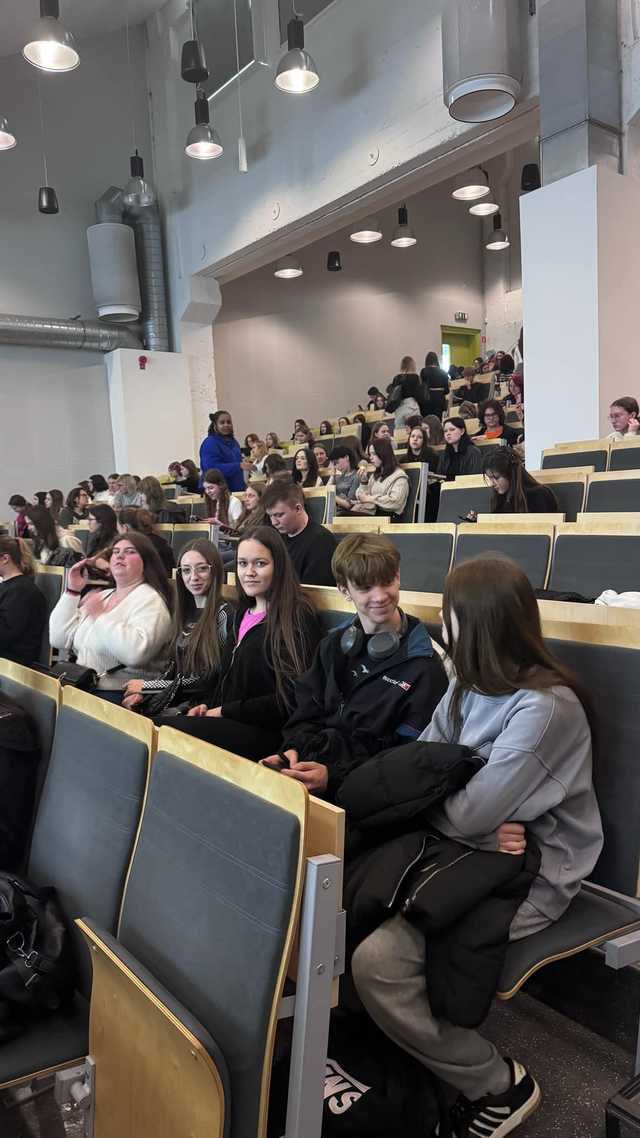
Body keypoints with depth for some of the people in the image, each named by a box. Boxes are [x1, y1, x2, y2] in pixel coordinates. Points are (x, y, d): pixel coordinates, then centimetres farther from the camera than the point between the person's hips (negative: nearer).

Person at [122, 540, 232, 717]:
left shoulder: (224, 614, -11)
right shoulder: (184, 611, 12)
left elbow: (209, 681, -13)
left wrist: (146, 686, -8)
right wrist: (142, 693, -3)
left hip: (199, 706, -6)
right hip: (173, 698, 7)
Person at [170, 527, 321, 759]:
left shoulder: (297, 617, -7)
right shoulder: (243, 614, 18)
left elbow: (291, 699, -12)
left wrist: (225, 711, -9)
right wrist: (208, 706, 4)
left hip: (266, 731, -7)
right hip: (229, 722, 7)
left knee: (175, 731, -29)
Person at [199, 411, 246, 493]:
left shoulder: (233, 442, 15)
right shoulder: (210, 443, -11)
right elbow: (212, 468, -23)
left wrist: (243, 461, 4)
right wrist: (239, 466, -28)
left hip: (237, 489, 8)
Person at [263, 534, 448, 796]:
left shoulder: (422, 664, -5)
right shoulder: (334, 644, 15)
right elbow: (306, 712, 15)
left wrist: (333, 776, -22)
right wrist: (294, 749, -8)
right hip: (310, 761, 6)